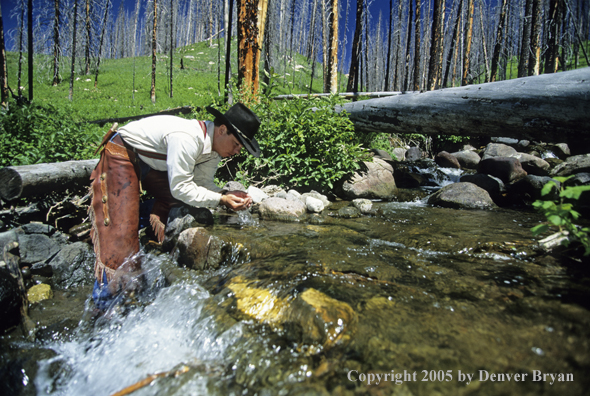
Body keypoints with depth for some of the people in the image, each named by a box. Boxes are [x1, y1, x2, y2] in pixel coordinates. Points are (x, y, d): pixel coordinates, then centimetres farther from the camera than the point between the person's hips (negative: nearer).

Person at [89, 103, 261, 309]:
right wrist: (221, 199, -36)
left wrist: (228, 194, -25)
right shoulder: (187, 139, -38)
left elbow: (202, 183, -9)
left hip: (154, 163, 9)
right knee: (122, 222, -13)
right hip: (122, 154, -8)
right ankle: (107, 291, -3)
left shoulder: (213, 145, -9)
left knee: (176, 203, -5)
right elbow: (180, 188, -36)